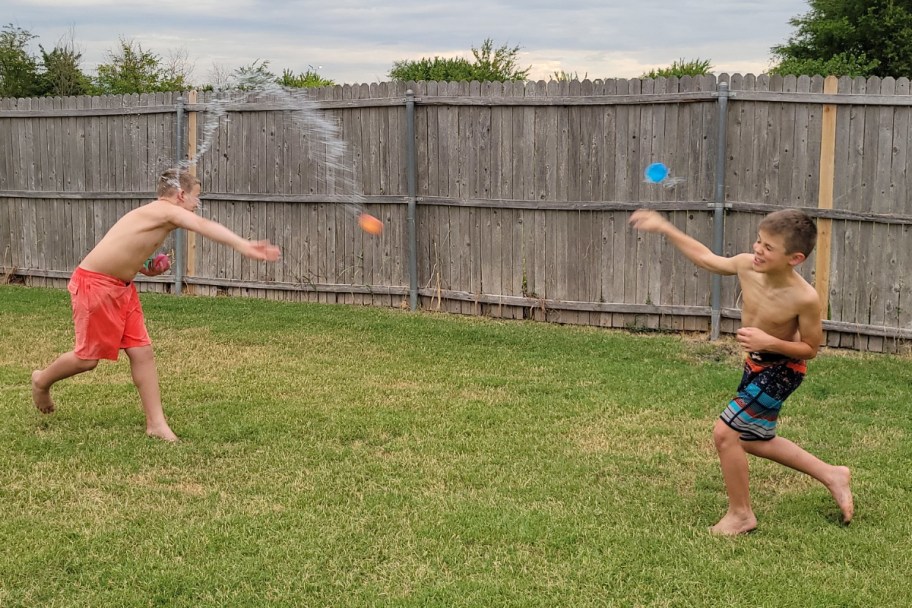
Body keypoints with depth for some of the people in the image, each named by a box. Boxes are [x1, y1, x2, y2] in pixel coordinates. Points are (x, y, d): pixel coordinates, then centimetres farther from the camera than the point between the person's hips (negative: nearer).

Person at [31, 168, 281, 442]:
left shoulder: (155, 215, 9)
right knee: (87, 358, 4)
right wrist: (244, 246, -49)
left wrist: (144, 268, 1)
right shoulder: (165, 211, -20)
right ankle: (42, 381, 34)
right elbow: (204, 226, -37)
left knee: (142, 352, 3)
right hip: (94, 283, -10)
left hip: (121, 286, 10)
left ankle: (156, 424, 6)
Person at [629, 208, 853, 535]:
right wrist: (664, 228, 0)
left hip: (780, 371, -8)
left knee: (725, 432, -10)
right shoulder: (747, 265, -18)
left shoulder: (804, 298, -32)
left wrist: (770, 342, -33)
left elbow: (810, 349, -17)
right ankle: (832, 475, 36)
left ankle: (740, 514, 11)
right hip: (755, 365, 8)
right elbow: (706, 258, 1)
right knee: (753, 440, 21)